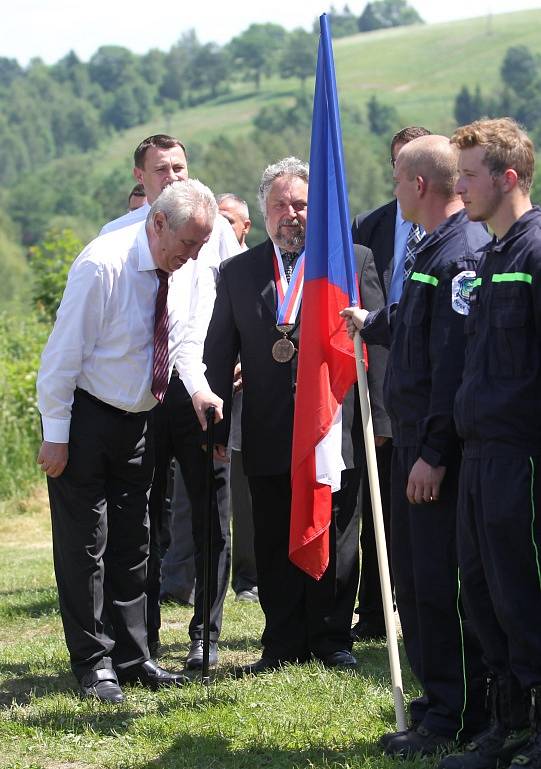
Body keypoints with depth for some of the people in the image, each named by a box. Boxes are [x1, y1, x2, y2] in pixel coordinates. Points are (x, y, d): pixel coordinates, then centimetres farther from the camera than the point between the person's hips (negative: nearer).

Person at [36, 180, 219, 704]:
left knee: (131, 543, 13)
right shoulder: (103, 266, -22)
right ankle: (93, 663, 8)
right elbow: (64, 352, -19)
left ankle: (131, 656, 22)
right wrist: (56, 435, -18)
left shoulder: (175, 274, 0)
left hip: (138, 422, 7)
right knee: (85, 544, -1)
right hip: (86, 419, -7)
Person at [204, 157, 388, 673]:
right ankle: (283, 645, 15)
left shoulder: (355, 261, 4)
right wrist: (217, 427, 4)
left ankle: (331, 641, 15)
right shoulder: (237, 273, 9)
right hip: (268, 437, 2)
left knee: (335, 542, 4)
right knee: (274, 547, 6)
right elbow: (219, 354, 10)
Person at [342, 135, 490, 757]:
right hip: (413, 438, 10)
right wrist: (371, 325, 47)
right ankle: (436, 699, 26)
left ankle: (454, 720, 3)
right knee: (412, 573, 16)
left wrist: (435, 453, -24)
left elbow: (455, 360, -24)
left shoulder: (461, 255, -19)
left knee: (440, 582, -4)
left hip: (439, 448, -10)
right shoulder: (435, 247, 13)